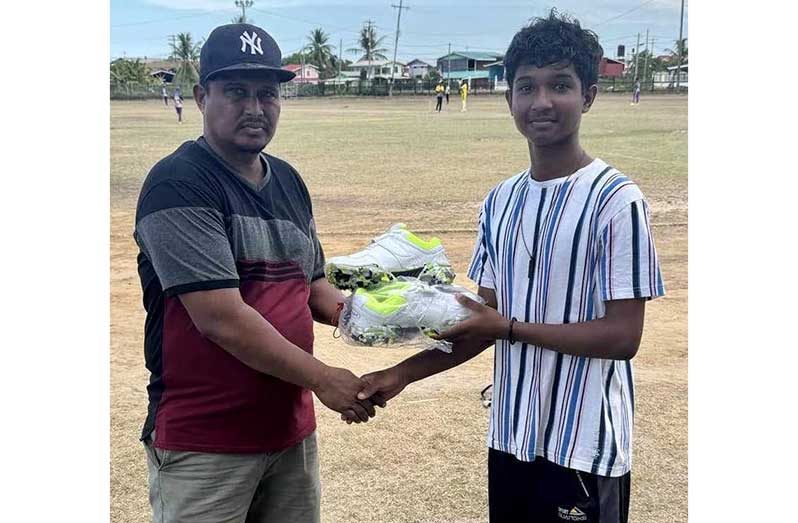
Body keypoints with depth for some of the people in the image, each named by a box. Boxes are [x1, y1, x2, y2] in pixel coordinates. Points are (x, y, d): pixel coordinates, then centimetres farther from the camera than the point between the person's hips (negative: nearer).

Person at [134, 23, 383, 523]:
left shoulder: (289, 181, 10)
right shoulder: (179, 183, -15)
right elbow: (221, 318, -21)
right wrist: (322, 378, -16)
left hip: (291, 428, 7)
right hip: (203, 444, -7)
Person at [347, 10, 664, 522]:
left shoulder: (616, 201, -15)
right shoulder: (501, 202, 5)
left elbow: (622, 336, -16)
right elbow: (485, 321, 9)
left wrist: (509, 328, -14)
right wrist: (402, 373, 1)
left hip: (585, 449, -5)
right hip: (509, 437, 6)